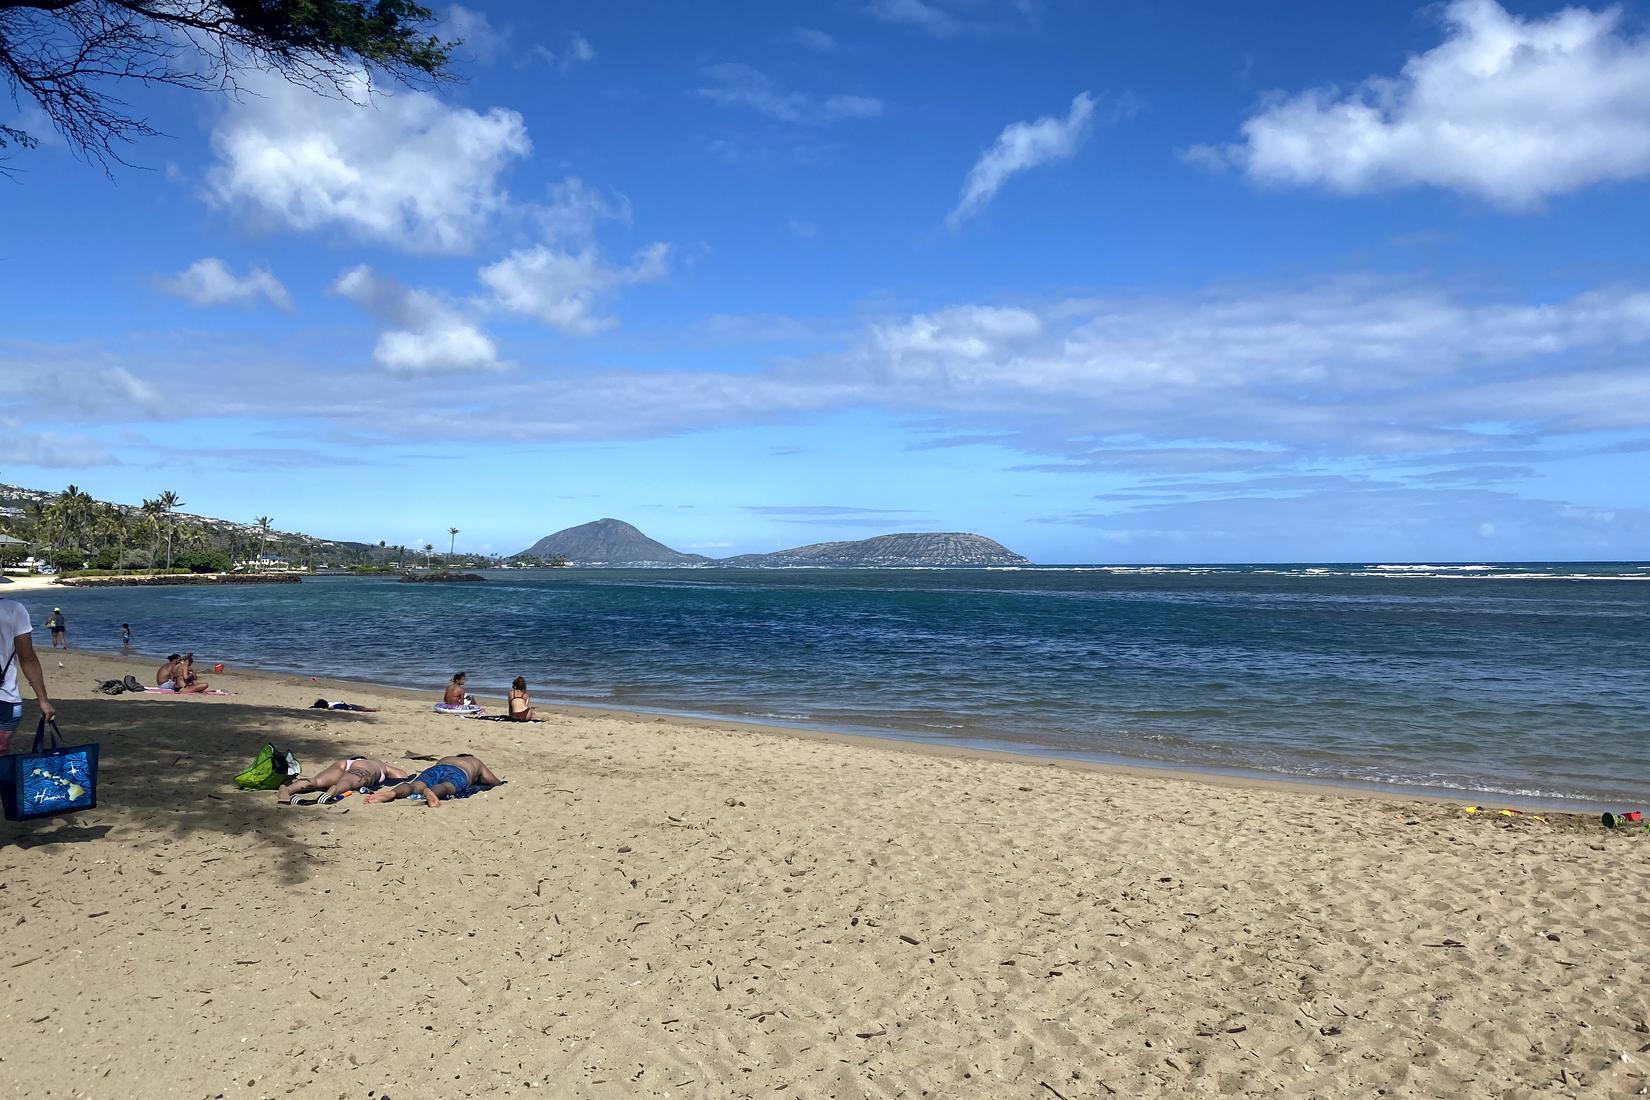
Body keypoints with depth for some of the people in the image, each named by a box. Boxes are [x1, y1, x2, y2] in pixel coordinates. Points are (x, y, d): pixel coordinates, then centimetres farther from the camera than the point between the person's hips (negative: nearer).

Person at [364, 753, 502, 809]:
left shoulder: (444, 759, 47)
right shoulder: (476, 762, 42)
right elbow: (496, 782, 46)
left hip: (435, 768, 3)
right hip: (458, 773, -3)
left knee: (414, 785, -25)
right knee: (446, 787, -35)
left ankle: (392, 793, -59)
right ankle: (429, 792, -72)